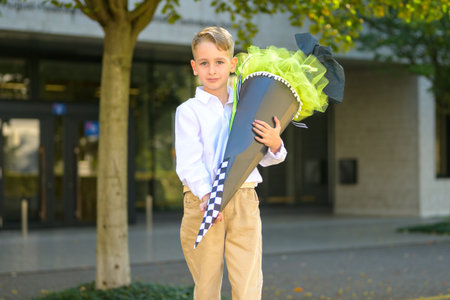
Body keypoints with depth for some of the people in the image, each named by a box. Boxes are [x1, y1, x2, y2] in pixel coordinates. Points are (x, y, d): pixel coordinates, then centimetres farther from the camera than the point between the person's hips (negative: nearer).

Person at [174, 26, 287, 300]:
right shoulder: (189, 111, 3)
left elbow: (263, 158, 15)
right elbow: (189, 160, -9)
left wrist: (274, 144, -9)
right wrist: (206, 195, -25)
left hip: (244, 203, 2)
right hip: (202, 205, -2)